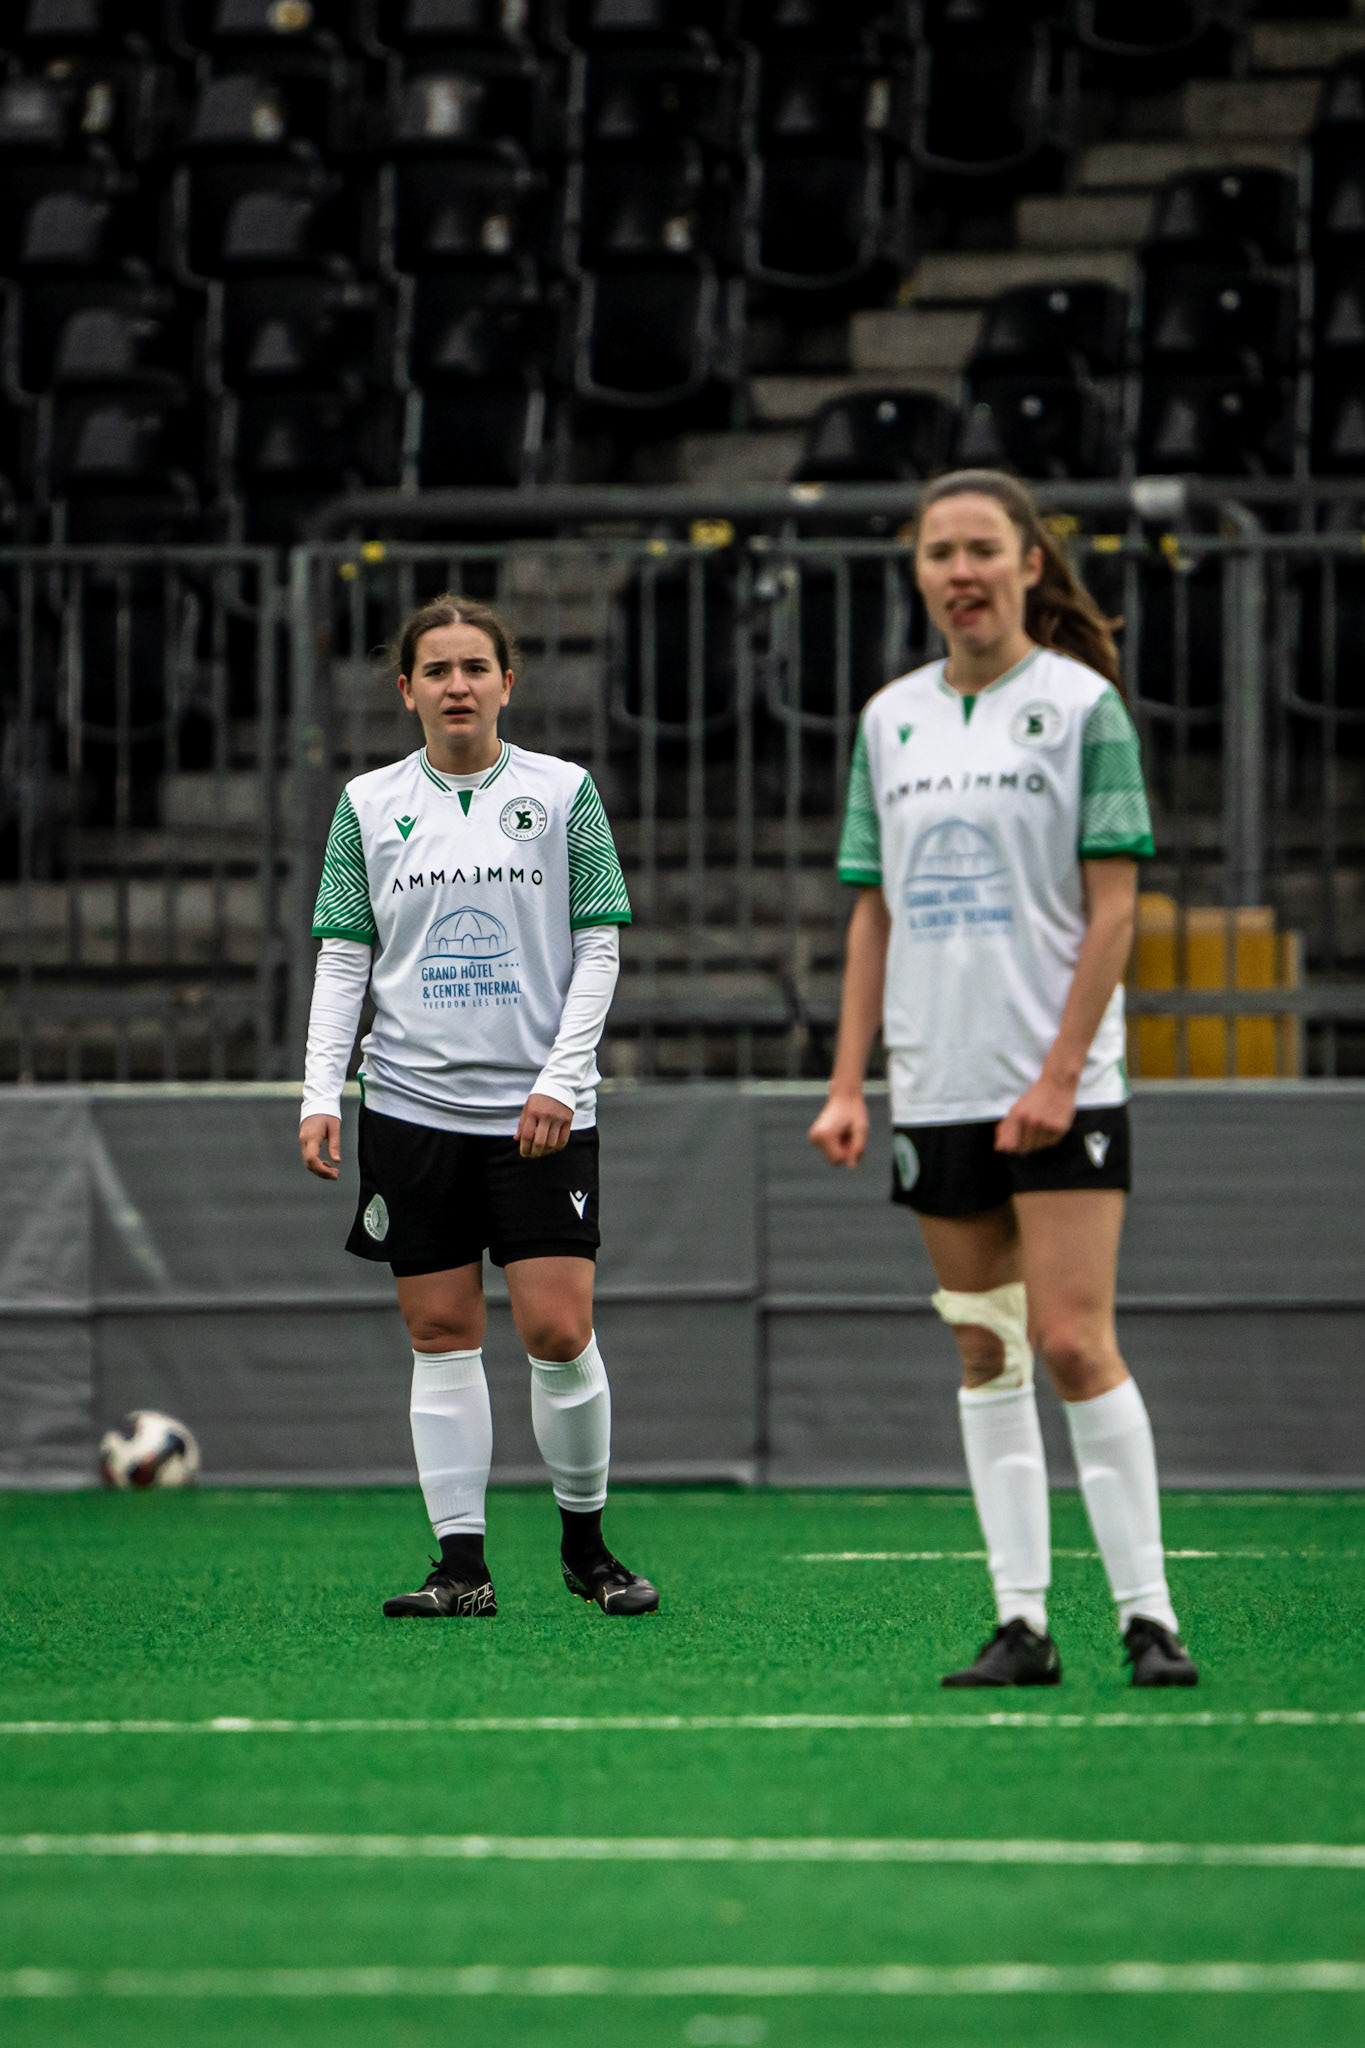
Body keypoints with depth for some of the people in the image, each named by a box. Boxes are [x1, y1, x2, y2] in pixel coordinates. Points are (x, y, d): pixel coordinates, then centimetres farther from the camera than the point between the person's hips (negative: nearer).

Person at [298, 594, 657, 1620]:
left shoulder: (563, 793, 3)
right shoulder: (368, 805, 8)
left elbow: (598, 949, 2)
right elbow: (342, 960, 9)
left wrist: (560, 1080, -8)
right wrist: (322, 1095, -1)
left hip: (539, 1110, -2)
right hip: (413, 1105, 2)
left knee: (558, 1332, -8)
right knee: (443, 1336, 1)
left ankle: (586, 1540, 10)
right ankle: (462, 1562, 5)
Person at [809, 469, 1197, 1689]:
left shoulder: (1083, 705, -3)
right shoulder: (891, 719, 11)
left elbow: (1114, 905, -7)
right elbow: (875, 912, 15)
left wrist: (1060, 1073, -14)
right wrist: (848, 1083, 8)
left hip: (1062, 1090, -5)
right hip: (936, 1089, 5)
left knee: (1073, 1343, -11)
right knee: (987, 1357, 5)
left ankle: (1147, 1613, -6)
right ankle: (1022, 1620, 6)